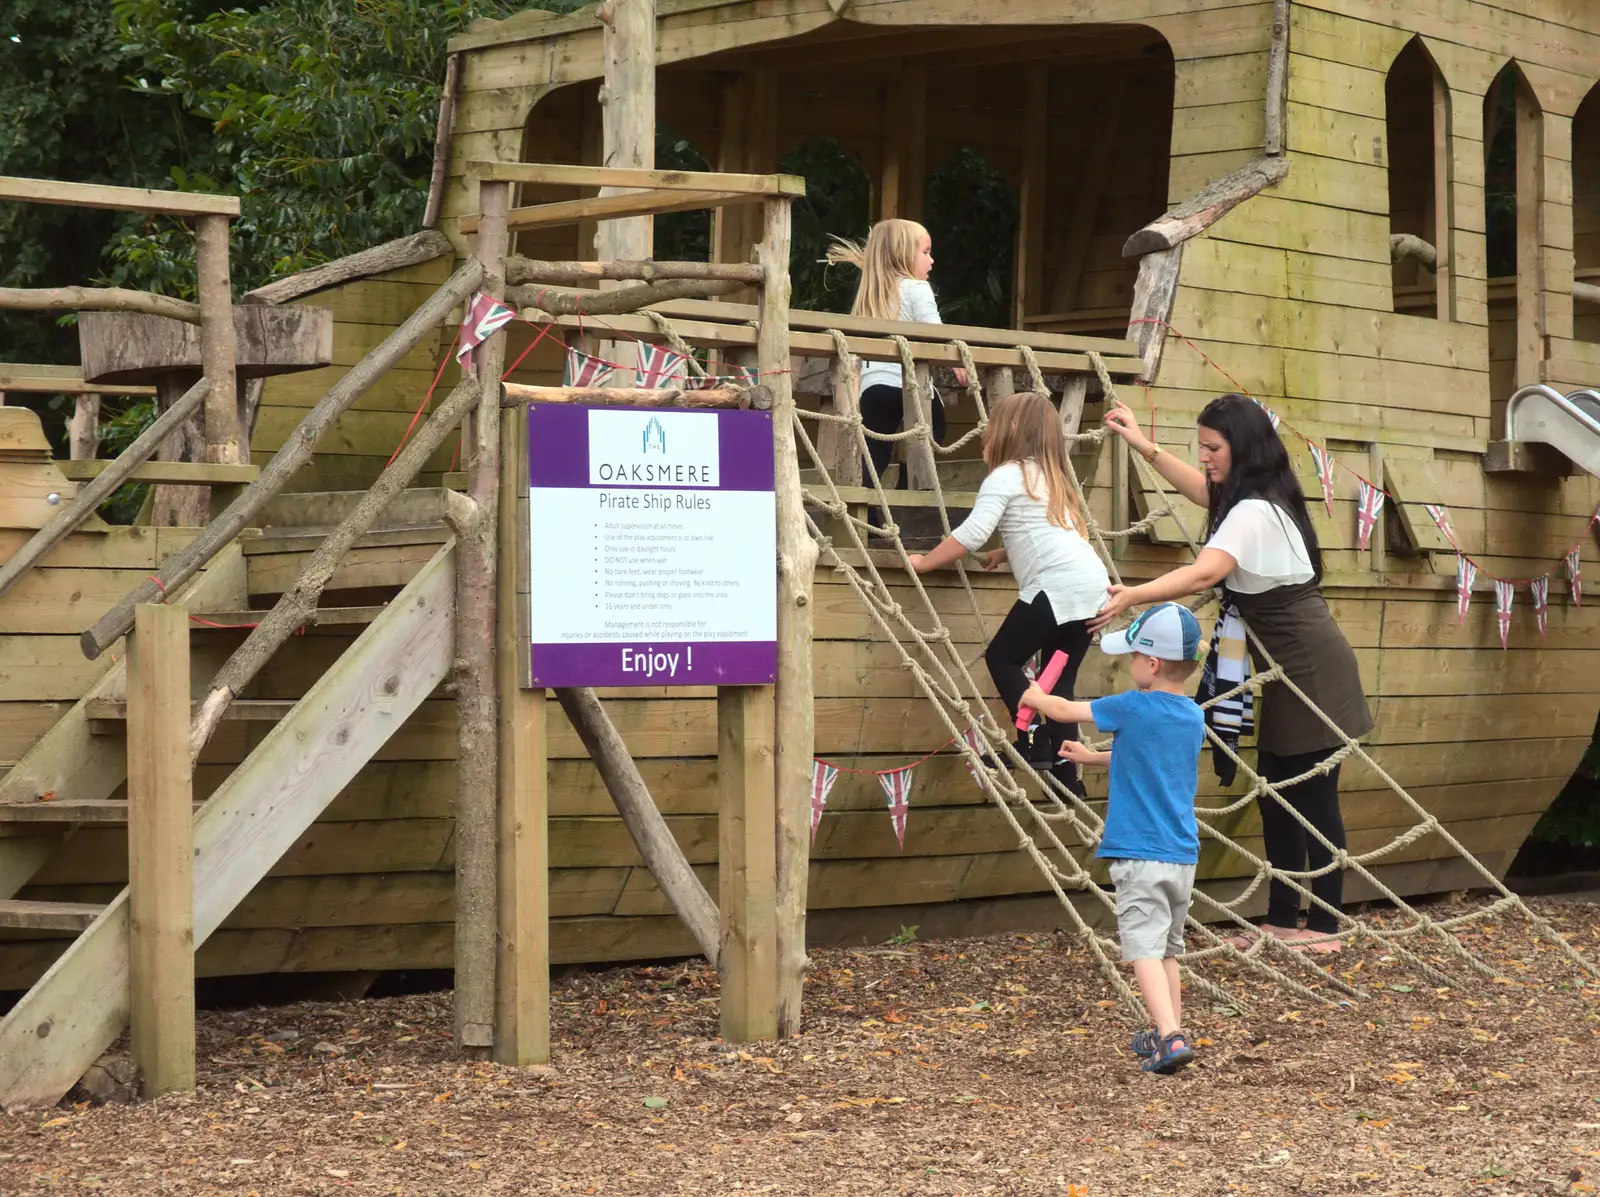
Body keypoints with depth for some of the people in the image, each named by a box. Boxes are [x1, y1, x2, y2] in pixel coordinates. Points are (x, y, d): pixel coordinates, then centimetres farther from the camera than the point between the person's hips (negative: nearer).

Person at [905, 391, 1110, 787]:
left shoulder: (1005, 476, -1)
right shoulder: (1050, 476, 26)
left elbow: (971, 534, -10)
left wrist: (925, 562, 0)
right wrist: (1004, 554, 29)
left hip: (1058, 586, -8)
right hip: (1092, 584, 8)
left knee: (1003, 656, 7)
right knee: (1059, 679, 13)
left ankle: (1034, 741, -2)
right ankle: (1068, 776, 11)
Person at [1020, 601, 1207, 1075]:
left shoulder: (1131, 708, -10)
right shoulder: (1193, 717, 10)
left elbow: (1063, 710, 5)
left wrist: (1036, 697, 25)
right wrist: (1094, 757, 37)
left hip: (1140, 854, -7)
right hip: (1183, 854, 7)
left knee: (1145, 948, -12)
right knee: (1168, 950, 19)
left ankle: (1170, 1036, -25)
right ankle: (1168, 1032, 27)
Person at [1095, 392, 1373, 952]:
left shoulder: (1254, 512, -21)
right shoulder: (1258, 497, 10)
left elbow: (1204, 573, -37)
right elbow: (1202, 490, 31)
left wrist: (1131, 595, -46)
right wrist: (1144, 446, 28)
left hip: (1312, 671, -10)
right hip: (1293, 673, 10)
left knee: (1313, 798, -4)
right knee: (1278, 796, 12)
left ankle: (1324, 927, 2)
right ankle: (1283, 921, 17)